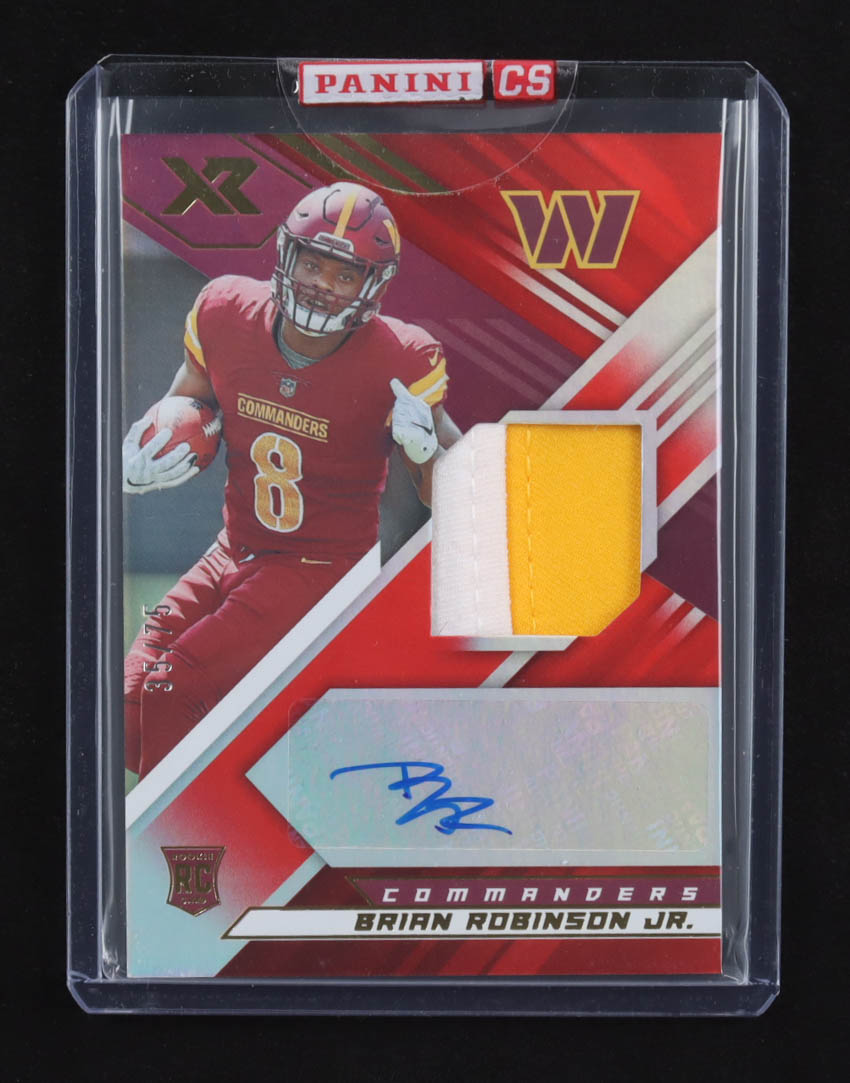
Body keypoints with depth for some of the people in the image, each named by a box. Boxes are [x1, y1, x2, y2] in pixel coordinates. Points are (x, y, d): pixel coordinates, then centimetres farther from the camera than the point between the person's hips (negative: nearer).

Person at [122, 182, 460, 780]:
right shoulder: (227, 315, -6)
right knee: (131, 712, -2)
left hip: (327, 568, -5)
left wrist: (424, 449, -32)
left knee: (171, 688, -17)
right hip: (236, 553, 5)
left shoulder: (396, 365, -16)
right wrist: (139, 464, -10)